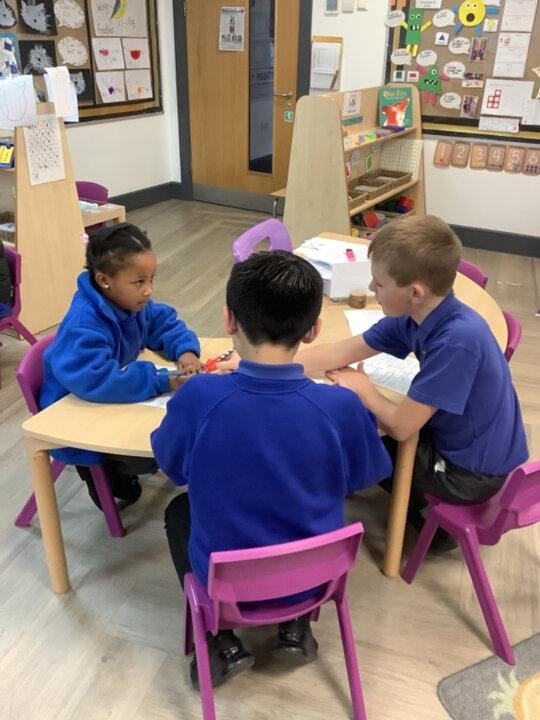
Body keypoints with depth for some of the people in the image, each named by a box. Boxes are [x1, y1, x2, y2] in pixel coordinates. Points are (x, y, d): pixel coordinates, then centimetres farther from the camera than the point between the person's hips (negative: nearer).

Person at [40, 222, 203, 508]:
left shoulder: (131, 301, -8)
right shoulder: (84, 324, -35)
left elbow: (165, 322, 5)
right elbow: (93, 380, -46)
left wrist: (185, 350, -17)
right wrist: (162, 381, -41)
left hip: (114, 398, 8)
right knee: (150, 456, -20)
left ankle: (117, 467, 22)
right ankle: (98, 469, 12)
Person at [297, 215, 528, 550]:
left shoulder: (458, 340, -34)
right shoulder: (416, 314, -10)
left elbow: (401, 427, -28)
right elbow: (341, 353, -4)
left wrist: (364, 388, -9)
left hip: (474, 473, -7)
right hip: (456, 439, 7)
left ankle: (422, 515, 26)